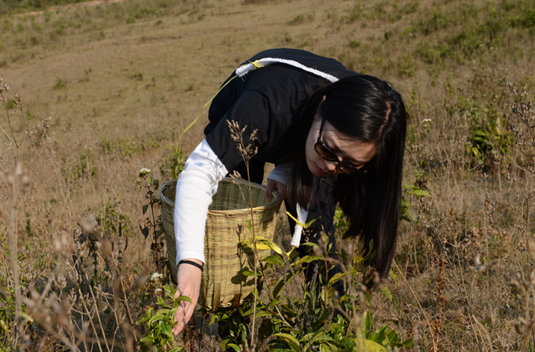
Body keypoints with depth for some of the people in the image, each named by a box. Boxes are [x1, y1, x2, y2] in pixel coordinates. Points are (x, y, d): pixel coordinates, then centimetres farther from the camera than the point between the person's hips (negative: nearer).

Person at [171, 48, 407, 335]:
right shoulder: (267, 106, -48)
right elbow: (200, 170, -49)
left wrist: (283, 172, -33)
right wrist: (191, 263, -60)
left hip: (299, 138, 2)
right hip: (238, 128, -2)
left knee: (315, 231, -10)